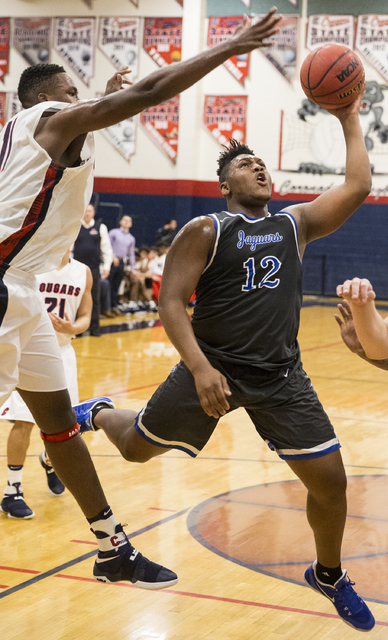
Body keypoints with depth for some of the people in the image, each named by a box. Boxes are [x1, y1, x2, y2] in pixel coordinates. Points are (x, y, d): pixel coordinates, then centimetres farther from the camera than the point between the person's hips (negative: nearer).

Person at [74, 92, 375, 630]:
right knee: (136, 447, 11)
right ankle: (97, 415, 48)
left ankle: (328, 575, 25)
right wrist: (199, 368, -24)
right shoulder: (206, 231, -5)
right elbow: (170, 302, -12)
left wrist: (350, 122, 3)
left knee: (330, 480, -1)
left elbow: (357, 188, 1)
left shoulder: (296, 224, 8)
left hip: (281, 378, 3)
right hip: (213, 368, -3)